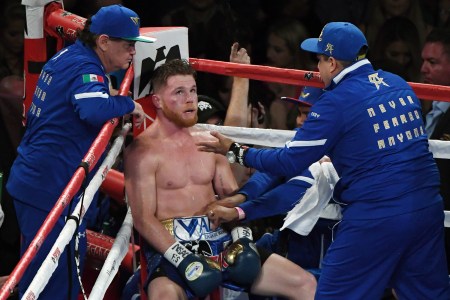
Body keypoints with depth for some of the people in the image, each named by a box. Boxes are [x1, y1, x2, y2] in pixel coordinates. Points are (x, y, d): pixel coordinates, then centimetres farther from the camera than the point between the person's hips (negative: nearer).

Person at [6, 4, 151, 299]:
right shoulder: (85, 69, -15)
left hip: (31, 181, 10)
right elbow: (95, 109, -34)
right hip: (50, 192, -10)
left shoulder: (67, 57, 13)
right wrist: (129, 104, -17)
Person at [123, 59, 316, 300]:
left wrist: (242, 238, -3)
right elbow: (143, 218, -11)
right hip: (171, 247, -6)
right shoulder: (142, 151, -4)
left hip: (222, 241, 6)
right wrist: (183, 259, -22)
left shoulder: (209, 142, 17)